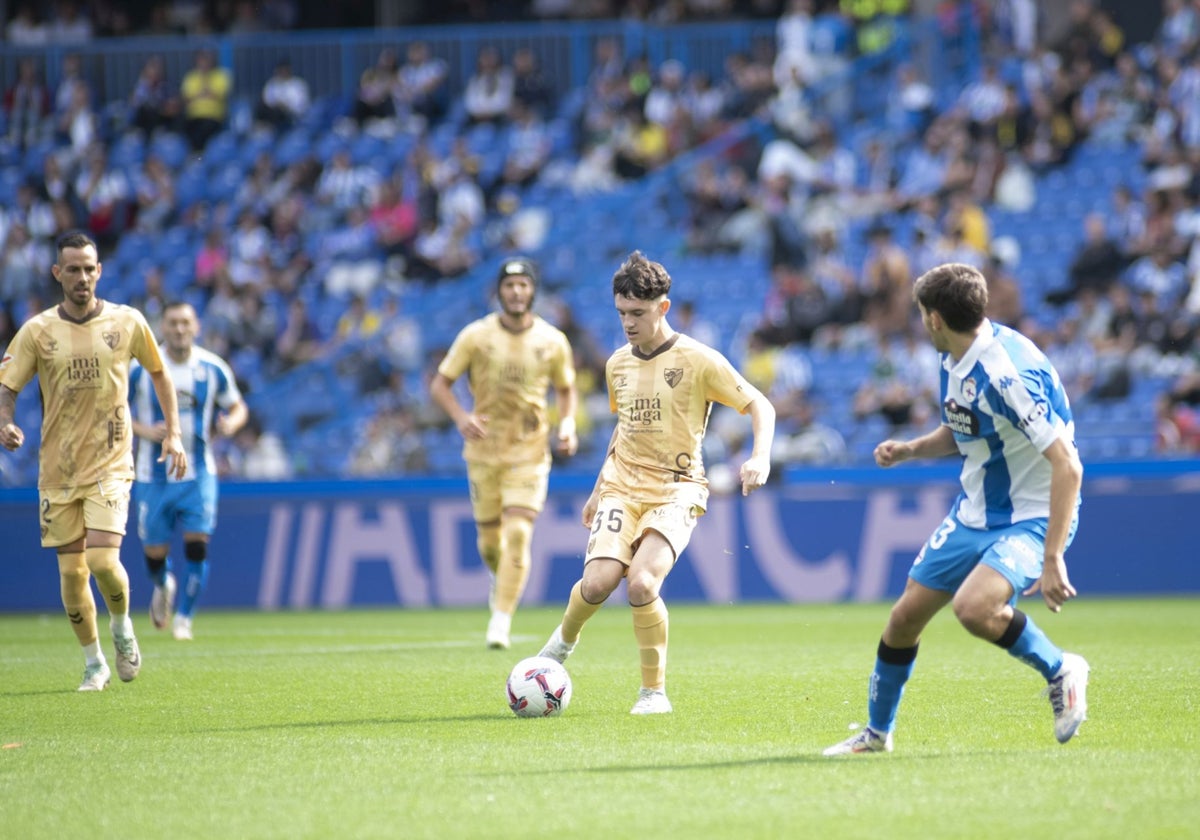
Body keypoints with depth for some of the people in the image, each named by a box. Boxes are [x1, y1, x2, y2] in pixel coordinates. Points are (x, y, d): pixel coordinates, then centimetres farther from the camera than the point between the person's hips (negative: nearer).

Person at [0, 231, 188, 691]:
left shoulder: (127, 322, -1)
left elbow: (158, 373, 13)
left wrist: (173, 435, 6)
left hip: (111, 464, -1)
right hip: (57, 468, 2)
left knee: (103, 560, -17)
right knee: (71, 571, 3)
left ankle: (122, 625, 14)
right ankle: (94, 663, 20)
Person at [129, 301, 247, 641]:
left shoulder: (213, 368, -3)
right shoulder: (141, 369, -7)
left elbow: (237, 406, 10)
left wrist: (231, 423, -14)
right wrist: (144, 430, -17)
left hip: (198, 474, 0)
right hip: (154, 475, 0)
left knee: (197, 544, -14)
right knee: (154, 552, 4)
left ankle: (184, 618, 1)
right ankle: (163, 585, 41)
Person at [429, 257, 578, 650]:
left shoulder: (552, 341, -1)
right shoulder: (476, 335, -4)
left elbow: (566, 388, 14)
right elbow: (440, 383, -1)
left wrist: (567, 423, -5)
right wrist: (460, 416, -20)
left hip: (530, 451, -1)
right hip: (483, 449, 1)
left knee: (518, 533, -15)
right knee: (489, 537, 8)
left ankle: (501, 620, -12)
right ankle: (501, 579, 43)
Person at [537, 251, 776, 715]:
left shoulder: (698, 360, -7)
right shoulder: (618, 364, 10)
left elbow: (759, 405, -3)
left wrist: (760, 457, -20)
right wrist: (598, 489, 28)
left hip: (676, 490, -4)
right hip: (622, 487, 4)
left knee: (641, 582, -26)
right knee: (597, 582, -19)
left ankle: (654, 691, -7)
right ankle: (565, 638, 15)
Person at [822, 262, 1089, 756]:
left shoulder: (1006, 374, -28)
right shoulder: (954, 362, 1)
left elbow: (1067, 467, -31)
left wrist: (1052, 559, -34)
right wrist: (908, 450, 0)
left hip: (1033, 516, -8)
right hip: (975, 510, 8)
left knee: (973, 608, -31)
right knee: (905, 617, 7)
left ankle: (1060, 673, -5)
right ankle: (876, 733, 28)